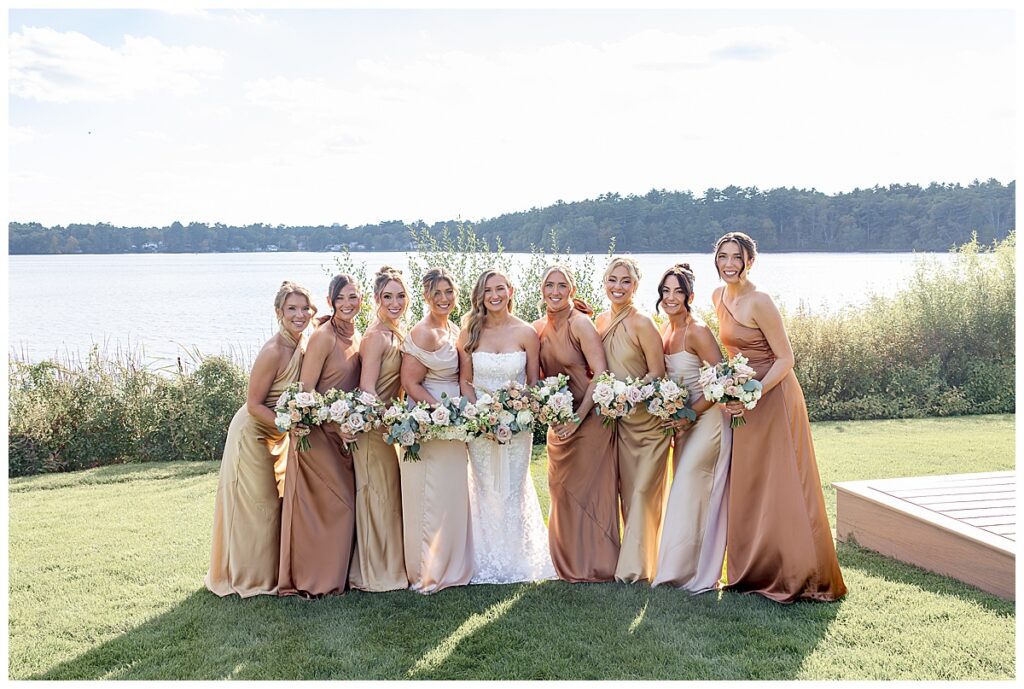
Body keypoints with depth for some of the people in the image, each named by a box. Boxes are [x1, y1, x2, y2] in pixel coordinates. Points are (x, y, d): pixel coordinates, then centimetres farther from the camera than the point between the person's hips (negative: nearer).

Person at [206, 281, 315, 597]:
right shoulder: (272, 352, -27)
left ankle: (271, 571, 32)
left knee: (275, 504, 17)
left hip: (279, 436, 8)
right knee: (255, 506, 3)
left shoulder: (306, 345, -4)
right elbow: (254, 405, -23)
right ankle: (251, 578, 18)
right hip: (253, 433, -8)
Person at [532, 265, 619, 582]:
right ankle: (568, 564, 25)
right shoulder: (538, 328, 6)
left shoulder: (580, 324, -14)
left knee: (588, 489, 1)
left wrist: (578, 417, -19)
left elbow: (601, 374, -19)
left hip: (588, 417, -7)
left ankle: (595, 565, 13)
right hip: (558, 421, 7)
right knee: (562, 491, 12)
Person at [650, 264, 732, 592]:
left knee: (688, 490, -8)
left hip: (707, 418, -8)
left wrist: (690, 415, -18)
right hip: (684, 421, 8)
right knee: (684, 489, 10)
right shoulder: (665, 330, 7)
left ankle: (696, 573, 4)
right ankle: (683, 569, 18)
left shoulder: (697, 331, -16)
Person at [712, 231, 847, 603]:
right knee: (747, 486, 12)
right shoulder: (719, 296, 8)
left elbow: (785, 358, -17)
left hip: (772, 398, -8)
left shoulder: (759, 302, -17)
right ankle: (755, 571, 23)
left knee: (780, 485, -4)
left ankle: (797, 575, 6)